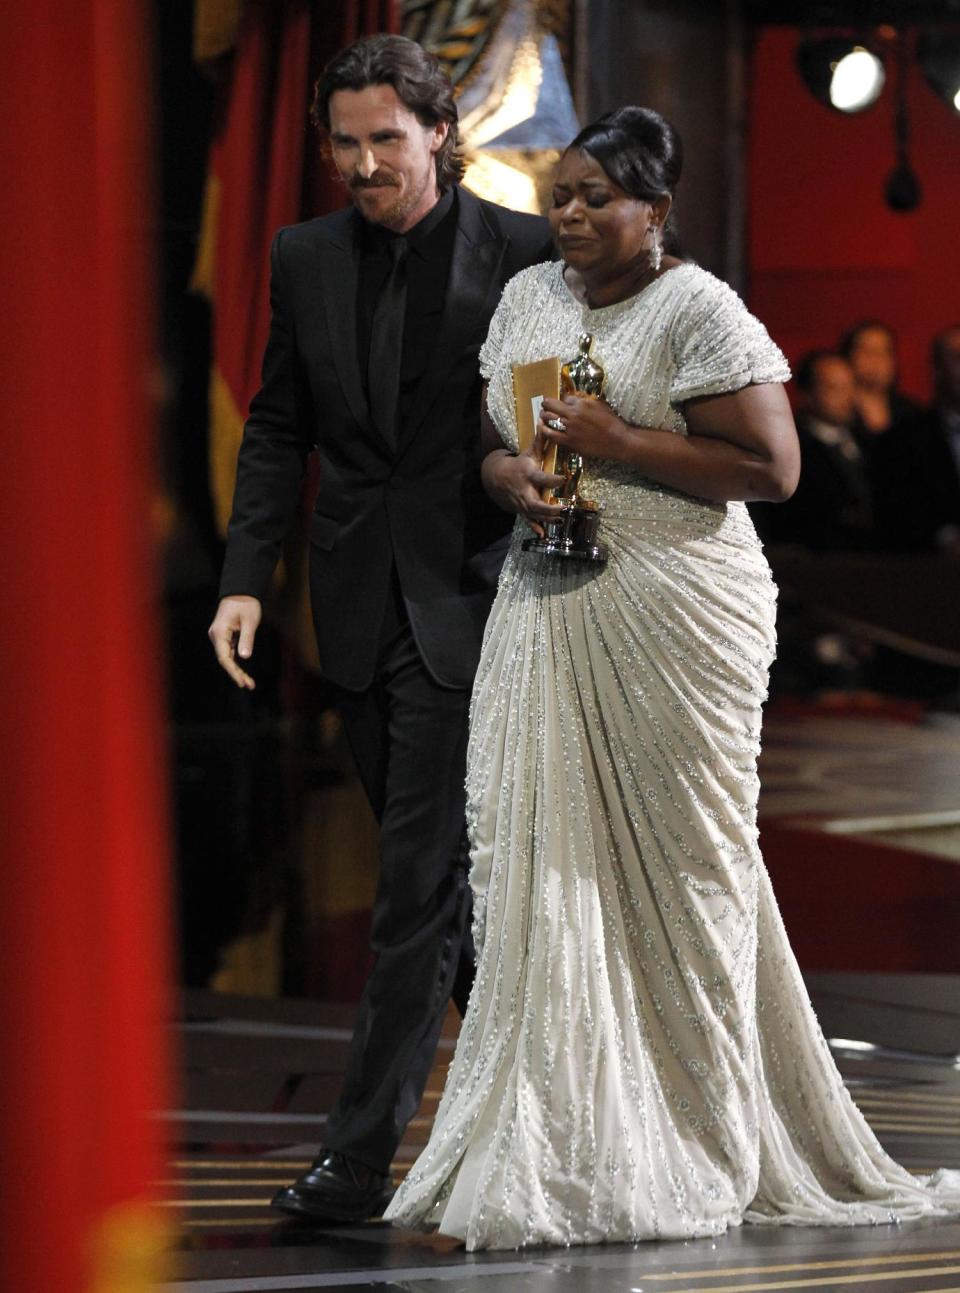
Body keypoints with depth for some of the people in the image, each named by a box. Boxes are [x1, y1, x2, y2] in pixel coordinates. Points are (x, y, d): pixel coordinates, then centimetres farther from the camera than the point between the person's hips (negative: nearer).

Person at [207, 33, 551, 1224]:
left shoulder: (522, 254, -5)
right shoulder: (305, 257, 7)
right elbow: (278, 429, 11)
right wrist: (246, 578, 2)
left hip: (470, 602, -5)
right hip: (360, 611, 5)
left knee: (421, 876, -9)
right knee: (443, 870, 14)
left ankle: (361, 1156, -8)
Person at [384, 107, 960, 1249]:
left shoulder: (699, 311, -7)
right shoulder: (526, 298, 14)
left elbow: (772, 467, -12)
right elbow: (489, 439, 20)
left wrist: (620, 444, -16)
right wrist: (513, 476, -4)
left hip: (673, 618, -6)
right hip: (543, 612, 6)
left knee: (672, 858, -1)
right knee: (540, 852, -2)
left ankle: (703, 1153, 9)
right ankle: (555, 1140, 0)